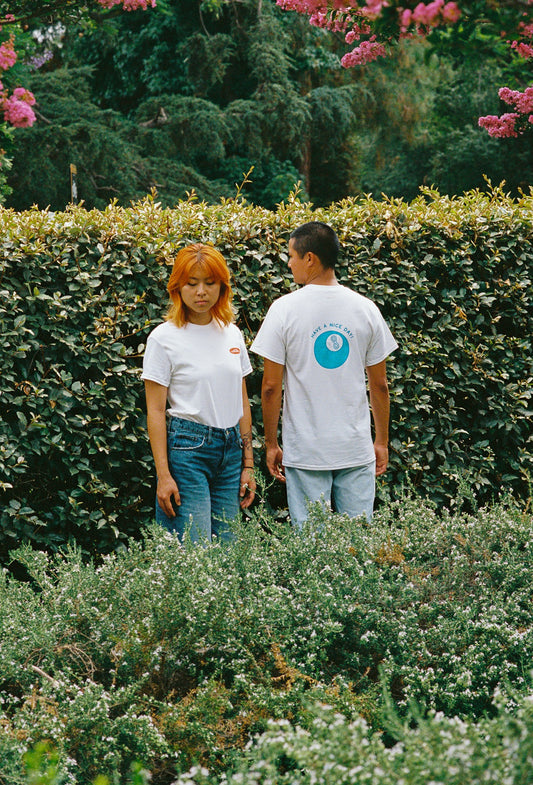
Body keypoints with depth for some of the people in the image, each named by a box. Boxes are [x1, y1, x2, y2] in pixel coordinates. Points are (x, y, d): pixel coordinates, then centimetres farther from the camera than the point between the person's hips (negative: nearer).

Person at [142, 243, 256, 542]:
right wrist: (164, 476, -12)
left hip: (230, 449, 5)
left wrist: (248, 465, 10)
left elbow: (242, 405, 14)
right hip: (187, 449, -5)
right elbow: (155, 411, -7)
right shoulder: (164, 337, -5)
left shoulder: (233, 334, 10)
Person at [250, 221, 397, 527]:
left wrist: (271, 444, 4)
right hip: (357, 448, 3)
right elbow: (380, 385, 7)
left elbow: (271, 387, -6)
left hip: (305, 451, -2)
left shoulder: (285, 309, -7)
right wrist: (382, 441, 17)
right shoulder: (365, 308, 2)